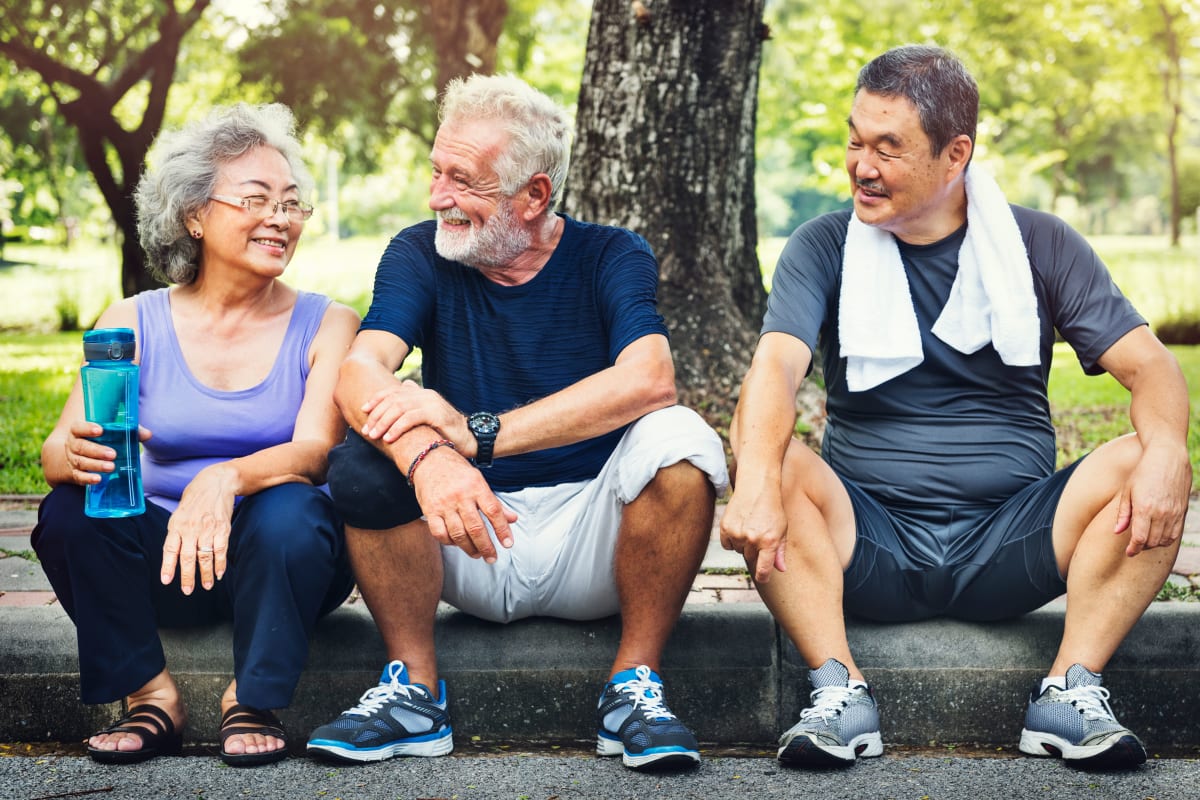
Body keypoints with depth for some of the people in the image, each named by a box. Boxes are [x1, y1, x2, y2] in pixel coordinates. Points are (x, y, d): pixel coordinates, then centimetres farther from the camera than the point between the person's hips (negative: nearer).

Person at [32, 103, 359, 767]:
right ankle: (151, 698, -12)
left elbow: (313, 451, -16)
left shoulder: (325, 325, -2)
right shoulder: (135, 323, 2)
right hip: (163, 563, 2)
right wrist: (77, 455, -34)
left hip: (279, 561, -1)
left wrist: (228, 478, -38)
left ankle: (253, 704, -14)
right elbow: (57, 450, -7)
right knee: (69, 512, -24)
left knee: (290, 511, -33)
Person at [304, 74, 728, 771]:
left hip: (591, 532, -1)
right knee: (363, 459, -24)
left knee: (679, 439, -28)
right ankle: (415, 690, -12)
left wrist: (476, 432, -35)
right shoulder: (420, 256, 1)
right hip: (470, 547, 1)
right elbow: (359, 371, -18)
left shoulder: (611, 257, -5)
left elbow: (649, 379, -26)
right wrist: (426, 453, -42)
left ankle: (634, 686, -16)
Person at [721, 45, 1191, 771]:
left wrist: (1166, 449, -26)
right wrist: (757, 479, -35)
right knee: (784, 467, -29)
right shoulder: (824, 249, 3)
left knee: (1139, 468, -23)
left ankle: (1072, 691, -22)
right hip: (868, 545, 0)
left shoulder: (1040, 246, 5)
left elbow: (1148, 364, -3)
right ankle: (840, 692, -28)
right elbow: (776, 365, -14)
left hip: (1009, 547, 1)